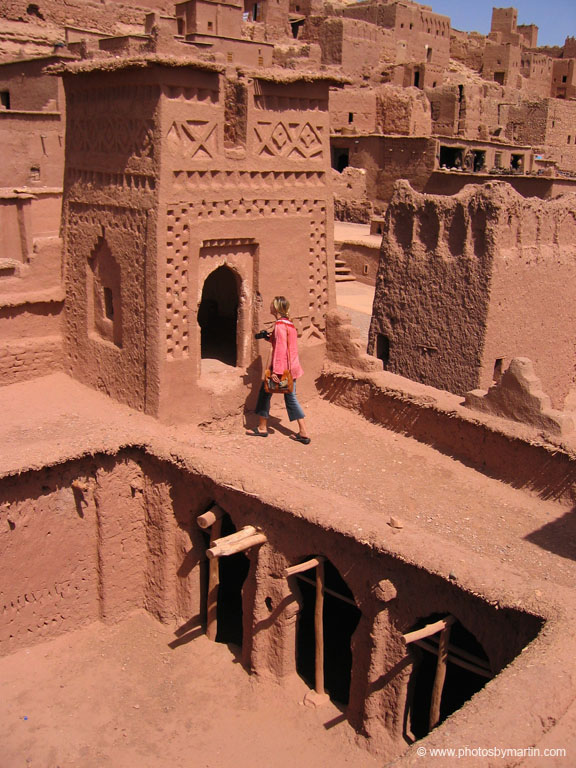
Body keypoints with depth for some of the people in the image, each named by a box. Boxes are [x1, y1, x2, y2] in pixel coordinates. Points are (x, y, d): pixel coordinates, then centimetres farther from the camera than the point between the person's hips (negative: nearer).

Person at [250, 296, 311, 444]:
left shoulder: (280, 325, -17)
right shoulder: (289, 323, 12)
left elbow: (280, 349, -23)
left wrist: (276, 371, -25)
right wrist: (271, 338, 16)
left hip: (281, 367, -9)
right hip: (291, 367, 9)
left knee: (265, 392, 8)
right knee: (290, 397, 12)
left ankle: (262, 428, 17)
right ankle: (303, 433, 9)